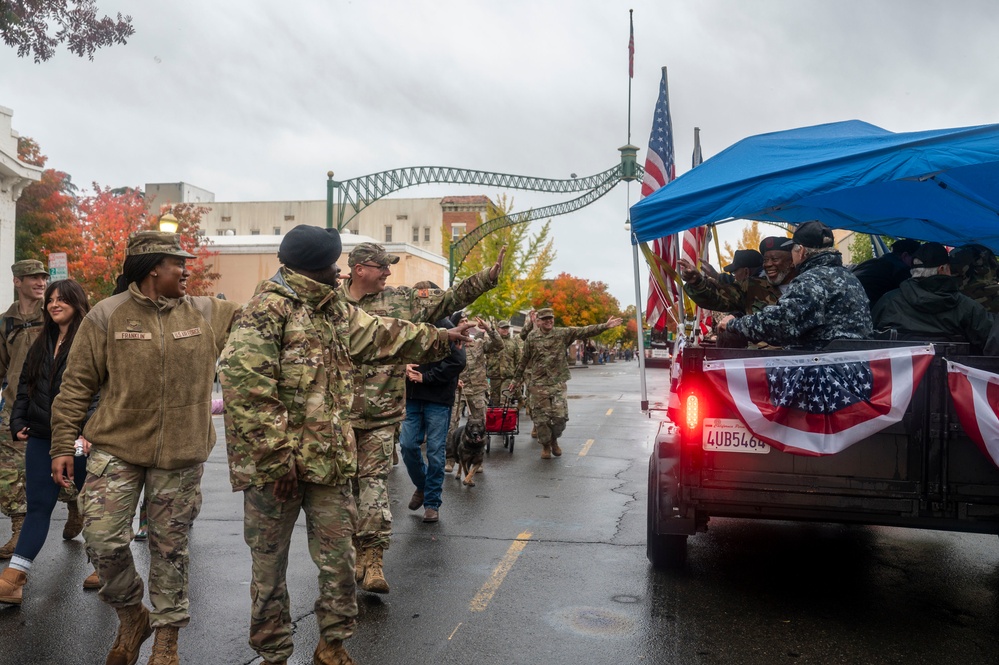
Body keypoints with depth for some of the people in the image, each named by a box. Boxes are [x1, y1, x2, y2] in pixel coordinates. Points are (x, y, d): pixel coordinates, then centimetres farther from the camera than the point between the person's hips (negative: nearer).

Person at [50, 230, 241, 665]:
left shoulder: (208, 314, 3)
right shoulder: (107, 315, -3)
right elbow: (76, 385, 0)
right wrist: (63, 446, -1)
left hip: (180, 454, 1)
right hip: (117, 448, -1)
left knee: (170, 547, 9)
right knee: (103, 540, -5)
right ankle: (131, 616, 25)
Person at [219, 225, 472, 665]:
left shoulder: (336, 310, 11)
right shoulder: (268, 308, -14)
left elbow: (381, 337, 23)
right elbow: (244, 382, -21)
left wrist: (439, 338, 25)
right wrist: (277, 456, -21)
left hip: (329, 459, 7)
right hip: (273, 464, -6)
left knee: (338, 559, 12)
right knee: (269, 566, 10)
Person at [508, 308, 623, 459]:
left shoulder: (563, 334, 3)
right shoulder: (532, 338, 4)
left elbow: (584, 331, -7)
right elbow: (524, 361, 11)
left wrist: (604, 326, -18)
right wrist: (516, 380, 14)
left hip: (558, 384, 0)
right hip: (538, 385, 0)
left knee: (560, 416, -6)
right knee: (541, 418, 1)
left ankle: (554, 440, 23)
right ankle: (545, 445, 23)